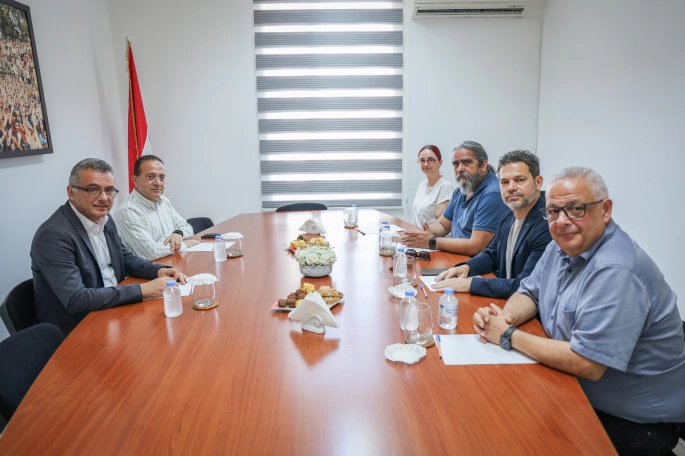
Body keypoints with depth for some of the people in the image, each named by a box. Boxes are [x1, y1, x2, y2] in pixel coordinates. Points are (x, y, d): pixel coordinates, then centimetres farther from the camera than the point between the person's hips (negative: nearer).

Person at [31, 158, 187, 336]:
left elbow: (125, 258, 14)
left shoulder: (104, 219, 2)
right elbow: (76, 300, -27)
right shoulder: (53, 235, -22)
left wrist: (159, 270, -6)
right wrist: (142, 290, -27)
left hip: (112, 313, 7)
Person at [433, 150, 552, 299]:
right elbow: (492, 255, 19)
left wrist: (470, 283, -24)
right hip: (504, 300, 7)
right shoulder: (509, 218, 5)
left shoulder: (548, 226, -23)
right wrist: (466, 267, -1)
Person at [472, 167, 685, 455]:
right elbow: (530, 293, 10)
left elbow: (587, 365, -32)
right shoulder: (563, 245, -1)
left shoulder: (615, 271, -29)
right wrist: (505, 317, -12)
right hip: (578, 391, 7)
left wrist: (509, 336, -21)